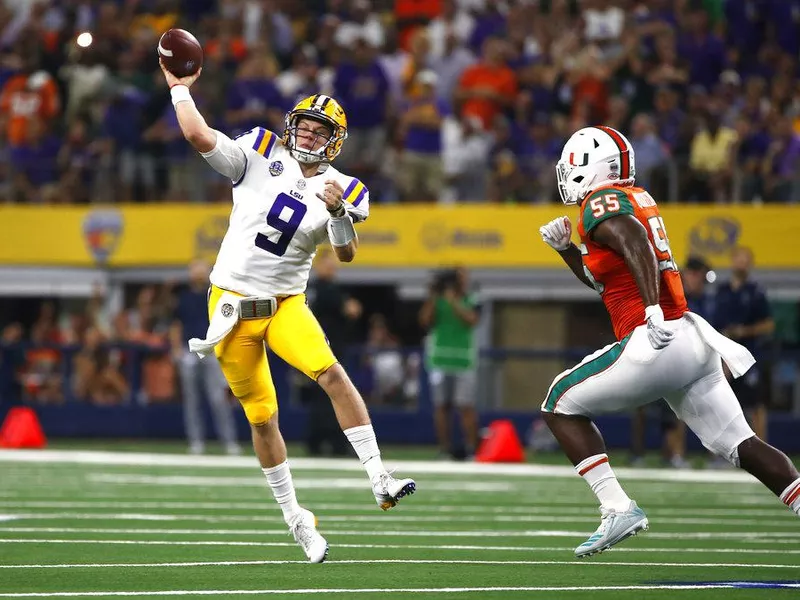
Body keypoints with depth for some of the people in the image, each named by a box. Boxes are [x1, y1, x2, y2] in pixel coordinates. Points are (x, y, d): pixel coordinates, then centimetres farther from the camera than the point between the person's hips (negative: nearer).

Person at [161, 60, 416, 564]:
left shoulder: (339, 189, -1)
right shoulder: (261, 157, -3)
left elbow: (347, 254, -12)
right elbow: (199, 136, -10)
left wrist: (339, 212, -27)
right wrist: (180, 89, -5)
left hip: (286, 304, 0)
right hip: (233, 303, 0)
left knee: (333, 375, -25)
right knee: (262, 417, 4)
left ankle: (380, 480, -25)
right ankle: (295, 518, 16)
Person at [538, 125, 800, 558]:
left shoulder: (602, 202, -5)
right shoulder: (636, 199, 22)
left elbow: (636, 245, -27)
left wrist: (653, 310, -36)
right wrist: (566, 247, 23)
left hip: (655, 343, -9)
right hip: (692, 343, 9)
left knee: (561, 405, 6)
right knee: (740, 445, 8)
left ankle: (618, 509, -3)